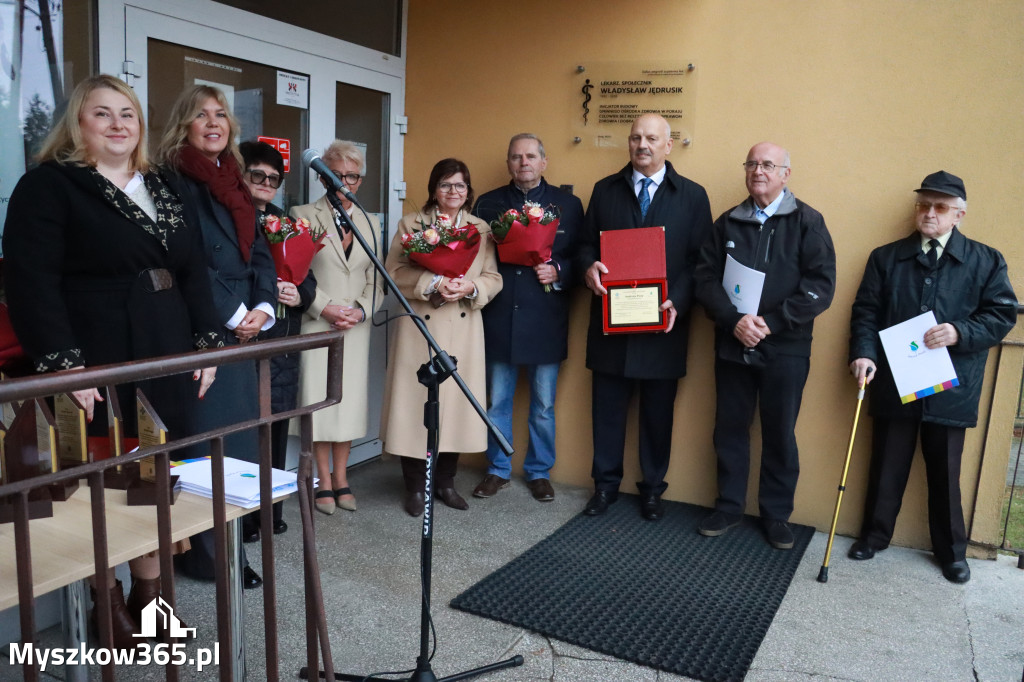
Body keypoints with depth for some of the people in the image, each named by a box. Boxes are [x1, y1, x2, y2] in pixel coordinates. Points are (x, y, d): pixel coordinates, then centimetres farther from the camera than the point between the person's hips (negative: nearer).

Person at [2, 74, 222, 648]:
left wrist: (208, 342, 8)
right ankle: (108, 605, 23)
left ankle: (150, 595, 26)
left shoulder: (165, 188, 16)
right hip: (99, 365, -6)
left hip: (168, 360, 6)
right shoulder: (48, 185, -4)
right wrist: (62, 365, -21)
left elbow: (195, 271, 15)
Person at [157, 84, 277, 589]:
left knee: (239, 440, 10)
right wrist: (232, 314, -13)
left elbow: (259, 255, 14)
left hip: (243, 331, 8)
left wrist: (261, 309, -1)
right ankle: (206, 553, 8)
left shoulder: (234, 183, 18)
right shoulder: (173, 180, -5)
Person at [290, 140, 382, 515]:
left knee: (350, 400, 6)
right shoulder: (303, 216, 0)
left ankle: (342, 480, 18)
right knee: (319, 400, -1)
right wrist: (324, 308, -14)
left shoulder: (370, 224, 13)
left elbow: (376, 280, 10)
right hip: (316, 324, -3)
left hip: (356, 328, 4)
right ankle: (324, 482, 12)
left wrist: (360, 310, -6)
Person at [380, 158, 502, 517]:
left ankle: (445, 481, 22)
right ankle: (415, 486, 14)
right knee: (417, 403, -1)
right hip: (420, 327, -2)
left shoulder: (482, 229, 11)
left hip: (464, 329, 2)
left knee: (456, 400, 5)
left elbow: (493, 279, 6)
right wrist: (433, 283, -18)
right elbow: (395, 272, -5)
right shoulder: (410, 224, 6)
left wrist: (470, 287, -15)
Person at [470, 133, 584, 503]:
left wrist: (558, 272, -15)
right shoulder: (488, 203, 9)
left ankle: (539, 472, 26)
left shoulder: (568, 204, 5)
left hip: (545, 320, -1)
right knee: (496, 401, 10)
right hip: (499, 318, 1)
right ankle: (498, 469, 26)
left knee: (543, 405, 9)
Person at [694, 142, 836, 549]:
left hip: (785, 350, -2)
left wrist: (771, 323, -17)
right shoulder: (727, 222, 8)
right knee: (729, 430, 11)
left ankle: (776, 514, 24)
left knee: (779, 435, 8)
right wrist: (734, 320, -16)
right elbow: (706, 279, 0)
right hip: (732, 346, 3)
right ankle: (729, 507, 26)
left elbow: (820, 286, -10)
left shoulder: (807, 222, -1)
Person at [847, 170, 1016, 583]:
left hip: (950, 388, 0)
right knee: (887, 466, 11)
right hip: (894, 383, 1)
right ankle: (875, 534, 27)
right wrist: (863, 354, -13)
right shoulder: (885, 257, 7)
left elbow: (1003, 314, 0)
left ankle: (951, 550, 27)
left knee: (945, 472, 11)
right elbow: (866, 311, 2)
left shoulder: (986, 261, 5)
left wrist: (960, 333, -18)